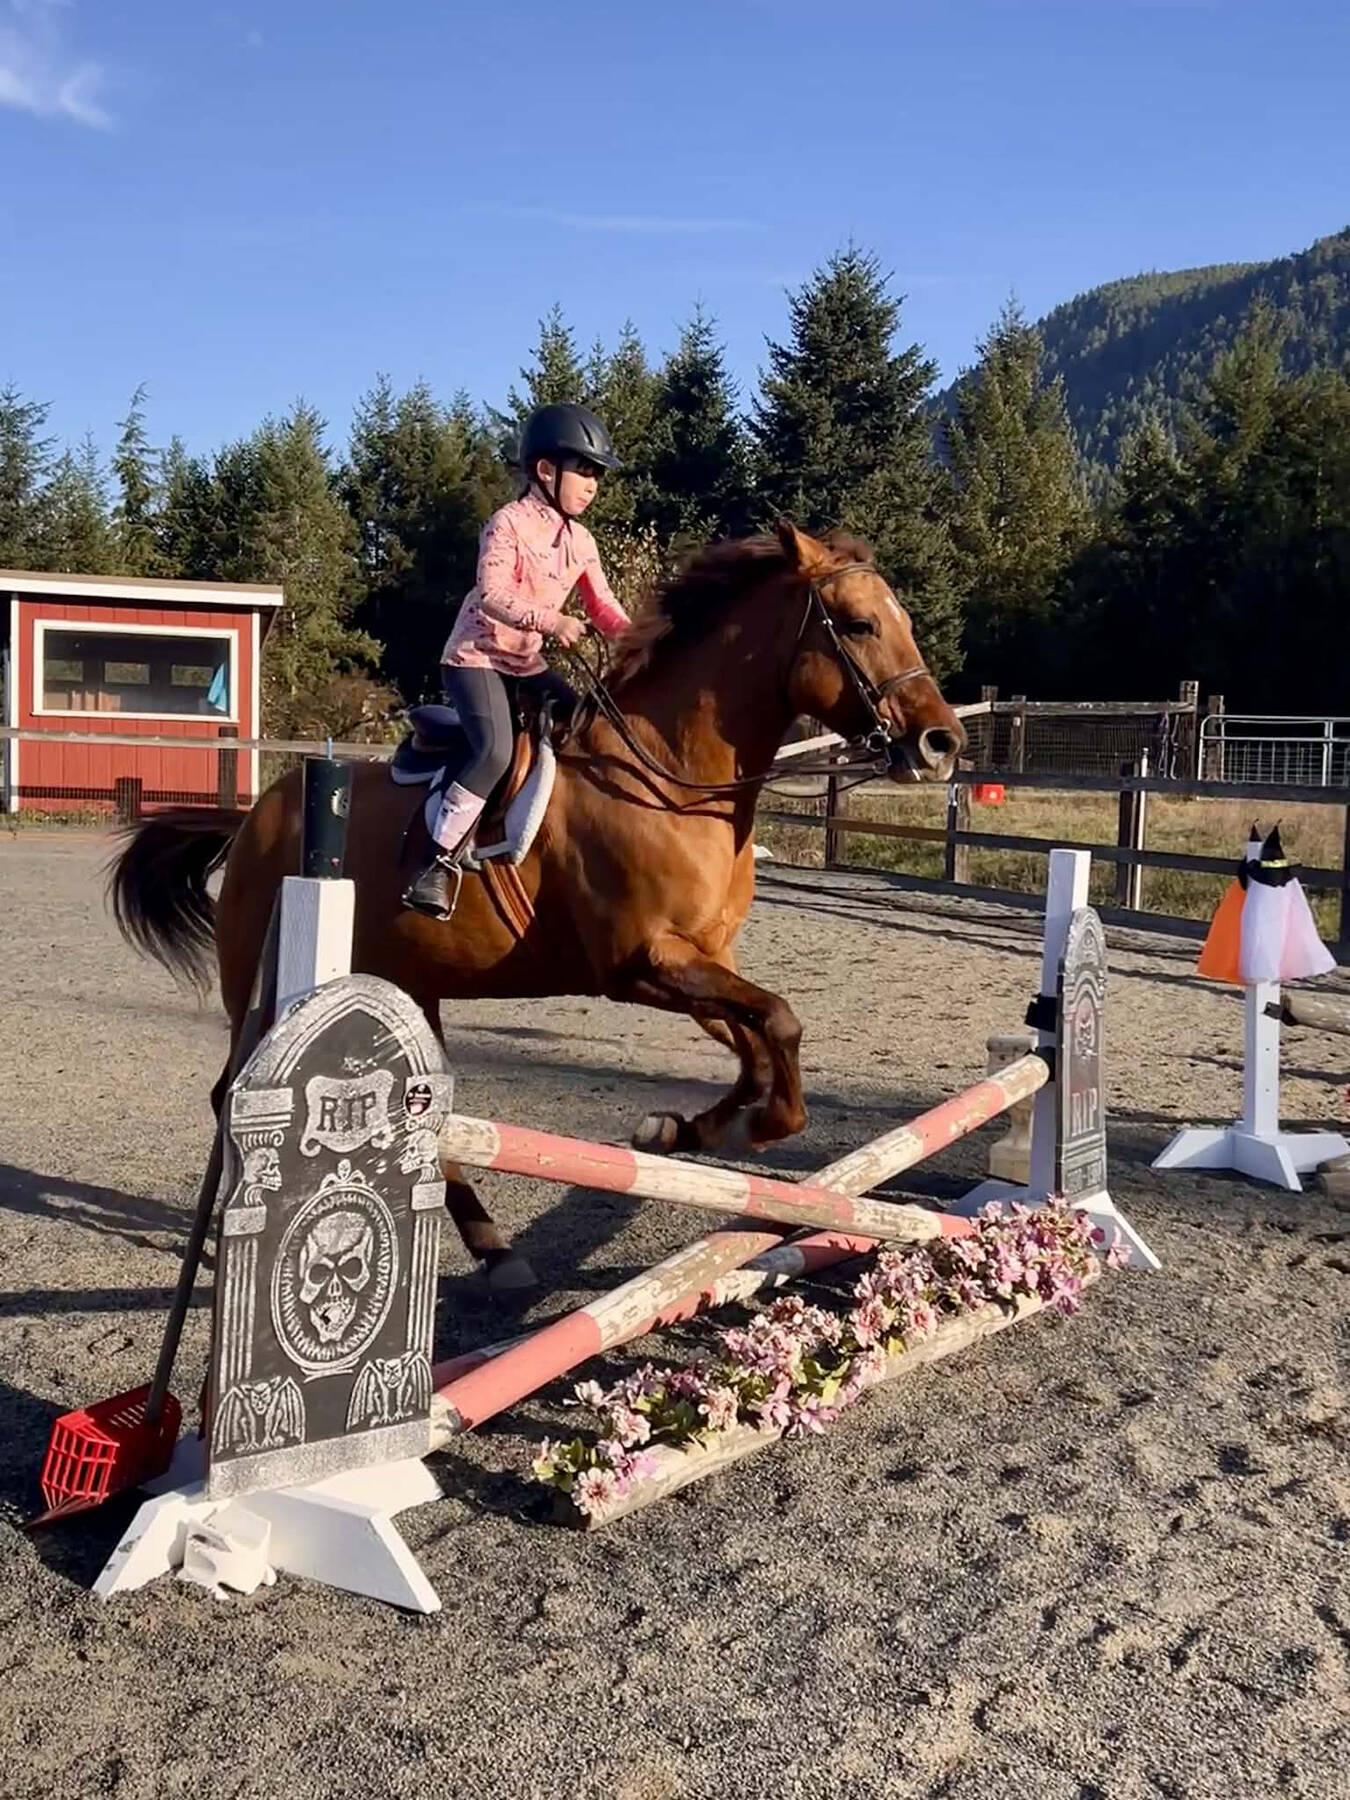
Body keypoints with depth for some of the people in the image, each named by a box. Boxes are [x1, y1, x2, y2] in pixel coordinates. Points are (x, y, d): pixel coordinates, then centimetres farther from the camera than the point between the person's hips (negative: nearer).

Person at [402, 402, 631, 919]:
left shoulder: (580, 541, 9)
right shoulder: (508, 524, -13)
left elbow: (602, 606, 7)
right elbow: (492, 596, -23)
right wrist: (549, 620, -36)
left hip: (527, 663, 8)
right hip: (477, 655, -8)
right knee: (496, 749, -27)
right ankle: (439, 862, -23)